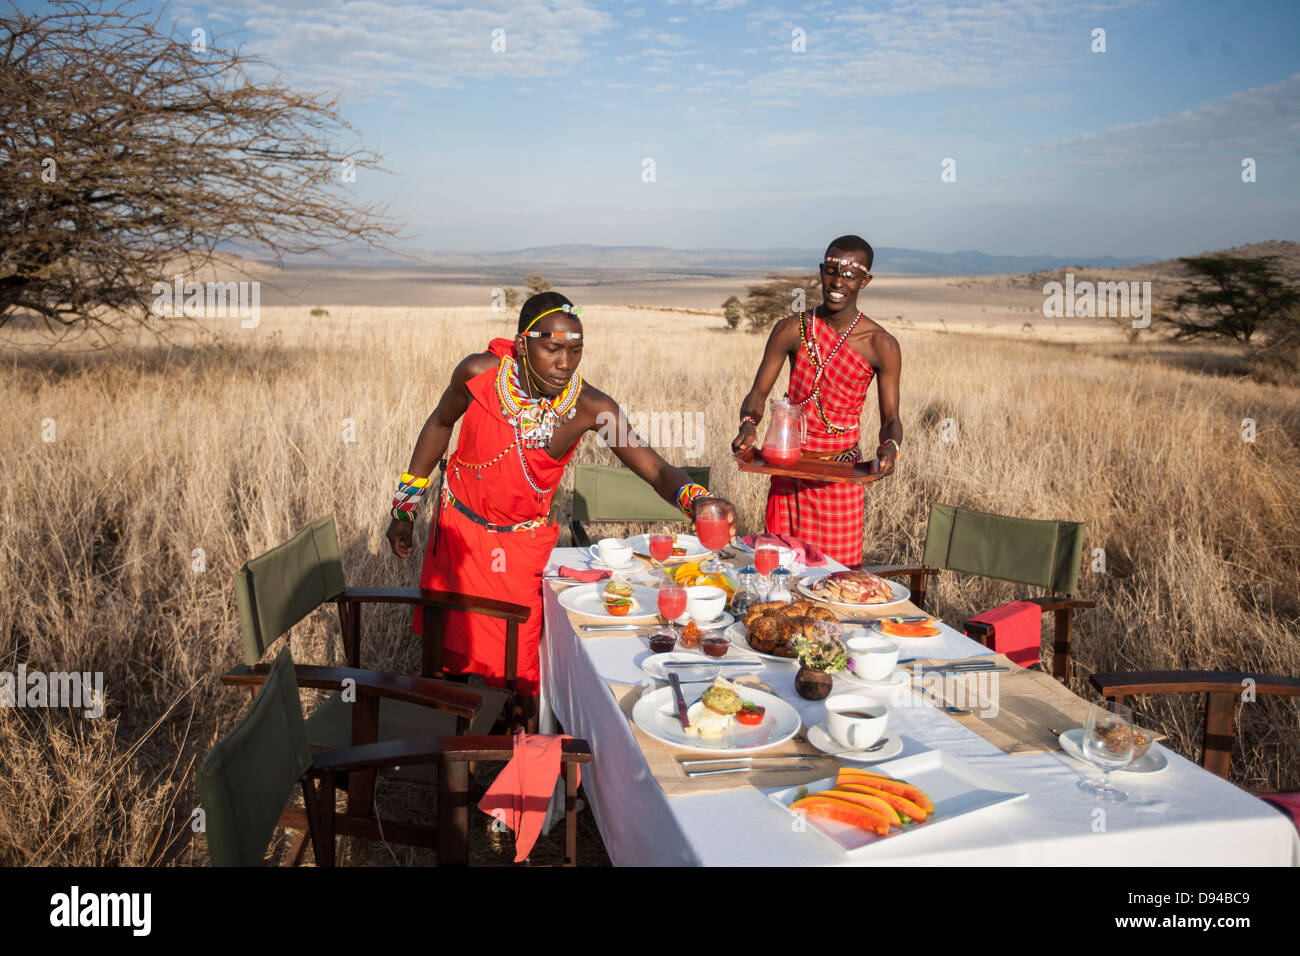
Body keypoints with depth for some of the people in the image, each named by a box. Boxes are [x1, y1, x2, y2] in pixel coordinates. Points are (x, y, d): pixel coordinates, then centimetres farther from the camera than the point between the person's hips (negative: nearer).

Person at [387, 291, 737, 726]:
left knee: (519, 664, -1)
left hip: (524, 543, -1)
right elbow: (440, 424, -1)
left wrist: (698, 499, -50)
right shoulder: (479, 373, -20)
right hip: (458, 527, 2)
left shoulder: (589, 407, -23)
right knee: (450, 643, 15)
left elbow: (657, 470, -27)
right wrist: (404, 509, 4)